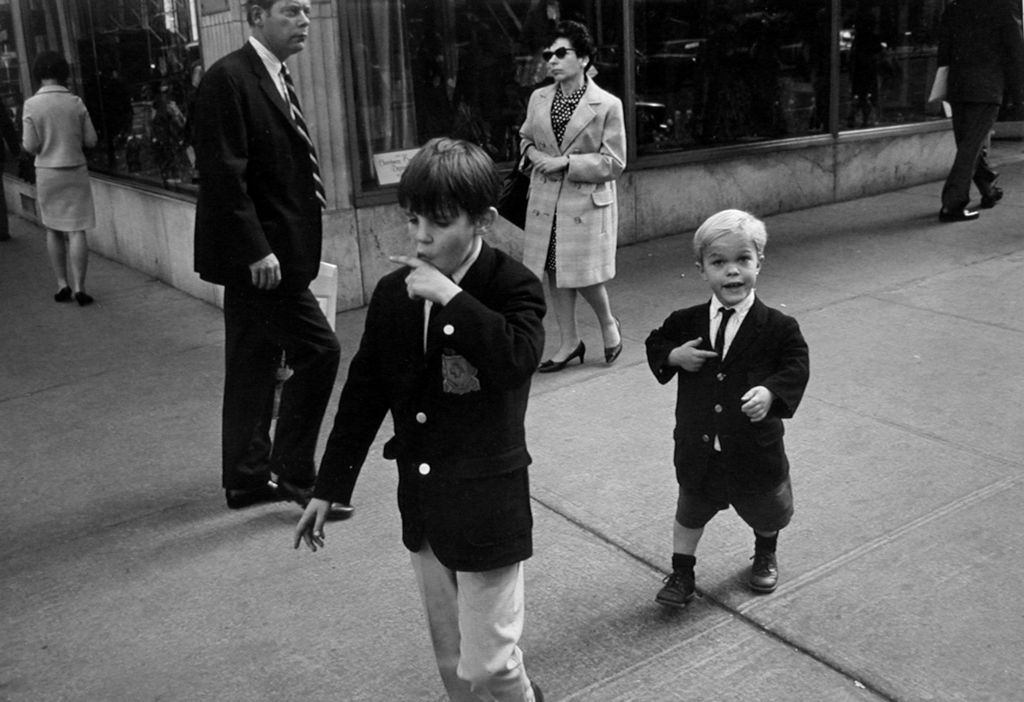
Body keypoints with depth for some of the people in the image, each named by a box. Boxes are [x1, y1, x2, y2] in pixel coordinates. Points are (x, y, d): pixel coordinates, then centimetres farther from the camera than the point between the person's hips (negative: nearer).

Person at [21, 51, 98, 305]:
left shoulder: (31, 105, -9)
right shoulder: (76, 103, -6)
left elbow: (31, 146, -9)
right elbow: (90, 140, -2)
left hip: (47, 173, 0)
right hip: (76, 171, 0)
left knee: (53, 231, 14)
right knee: (76, 231, 1)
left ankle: (62, 284, 12)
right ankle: (78, 287, -4)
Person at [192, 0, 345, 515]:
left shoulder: (273, 78, 16)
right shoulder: (228, 78, -13)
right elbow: (223, 174, -19)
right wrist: (256, 249, -23)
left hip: (267, 251, 10)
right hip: (257, 254, -10)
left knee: (256, 366, 14)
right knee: (318, 351, -7)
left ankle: (248, 477, 26)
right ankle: (295, 473, 6)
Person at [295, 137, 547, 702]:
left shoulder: (513, 286, -12)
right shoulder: (393, 294, 1)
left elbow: (520, 358, -33)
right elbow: (363, 394, 7)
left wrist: (451, 297, -29)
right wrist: (328, 487, 9)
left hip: (488, 505, -5)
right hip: (422, 505, 5)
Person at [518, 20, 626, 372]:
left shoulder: (608, 105, -10)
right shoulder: (538, 99, 5)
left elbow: (613, 164, -10)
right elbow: (525, 138, 21)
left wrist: (566, 162, -17)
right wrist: (533, 154, -2)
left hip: (587, 202, -5)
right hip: (546, 200, 5)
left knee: (584, 273, -1)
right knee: (554, 272, 9)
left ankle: (608, 324, 29)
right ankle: (569, 342, 24)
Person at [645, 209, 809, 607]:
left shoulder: (777, 327, -14)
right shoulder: (687, 322, -6)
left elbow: (796, 367, -14)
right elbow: (655, 343, 7)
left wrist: (771, 391, -32)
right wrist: (674, 357, -14)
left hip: (755, 450, -1)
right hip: (698, 450, 1)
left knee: (768, 514, 24)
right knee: (690, 513, 19)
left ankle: (765, 554, 55)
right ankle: (681, 572, 40)